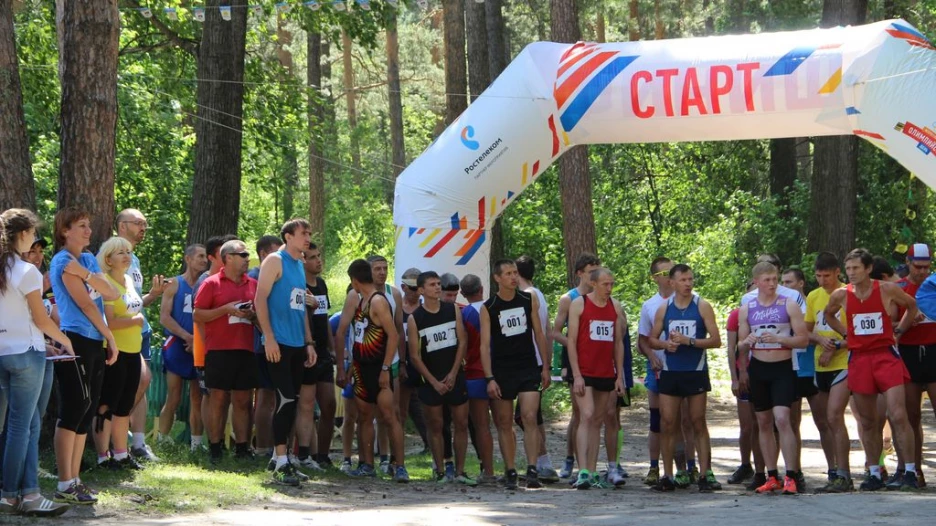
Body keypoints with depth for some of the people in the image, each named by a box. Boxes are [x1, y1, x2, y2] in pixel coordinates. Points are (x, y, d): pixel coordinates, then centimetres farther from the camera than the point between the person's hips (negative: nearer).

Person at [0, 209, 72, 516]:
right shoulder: (26, 272, -13)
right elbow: (40, 320, -10)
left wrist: (47, 343, 16)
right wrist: (64, 341, 7)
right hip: (25, 352, -7)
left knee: (29, 422, 11)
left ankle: (27, 493, 7)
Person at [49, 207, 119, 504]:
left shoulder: (88, 260, 17)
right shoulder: (63, 261, -7)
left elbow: (111, 294, 5)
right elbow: (85, 303, -11)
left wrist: (86, 273, -11)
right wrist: (110, 337, -6)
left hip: (94, 343, 8)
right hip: (75, 341, -8)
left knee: (87, 409, 9)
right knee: (75, 407, -10)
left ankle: (74, 479, 14)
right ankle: (65, 486, -10)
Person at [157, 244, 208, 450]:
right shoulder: (174, 285, 3)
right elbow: (164, 317, -5)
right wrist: (188, 337, -13)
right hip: (178, 346, -3)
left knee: (197, 400, 4)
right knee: (173, 400, -6)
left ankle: (196, 445, 6)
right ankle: (162, 442, -2)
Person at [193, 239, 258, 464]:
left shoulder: (253, 285, 15)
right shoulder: (212, 283, 1)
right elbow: (197, 315, -3)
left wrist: (254, 314, 0)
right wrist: (226, 309, -13)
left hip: (246, 350, 4)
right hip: (219, 350, -4)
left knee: (243, 401, 4)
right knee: (218, 399, -2)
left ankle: (242, 448, 6)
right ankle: (215, 449, 2)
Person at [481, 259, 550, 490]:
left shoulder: (529, 300, 5)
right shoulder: (488, 308, -2)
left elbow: (539, 334, 12)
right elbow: (485, 345, -4)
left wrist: (545, 367, 8)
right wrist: (489, 378, -12)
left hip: (528, 369, 1)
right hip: (501, 372, 0)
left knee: (529, 418, -12)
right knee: (504, 424, 4)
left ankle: (532, 471, -16)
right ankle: (510, 472, 12)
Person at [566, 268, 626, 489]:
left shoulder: (616, 307, 11)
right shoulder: (579, 305, -2)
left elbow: (618, 343, 14)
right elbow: (571, 340, -5)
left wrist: (620, 375, 9)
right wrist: (576, 375, -12)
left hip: (606, 374, 5)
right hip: (584, 373, -5)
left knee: (597, 421, 7)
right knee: (587, 416, -16)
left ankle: (592, 473, 10)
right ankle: (583, 472, -22)